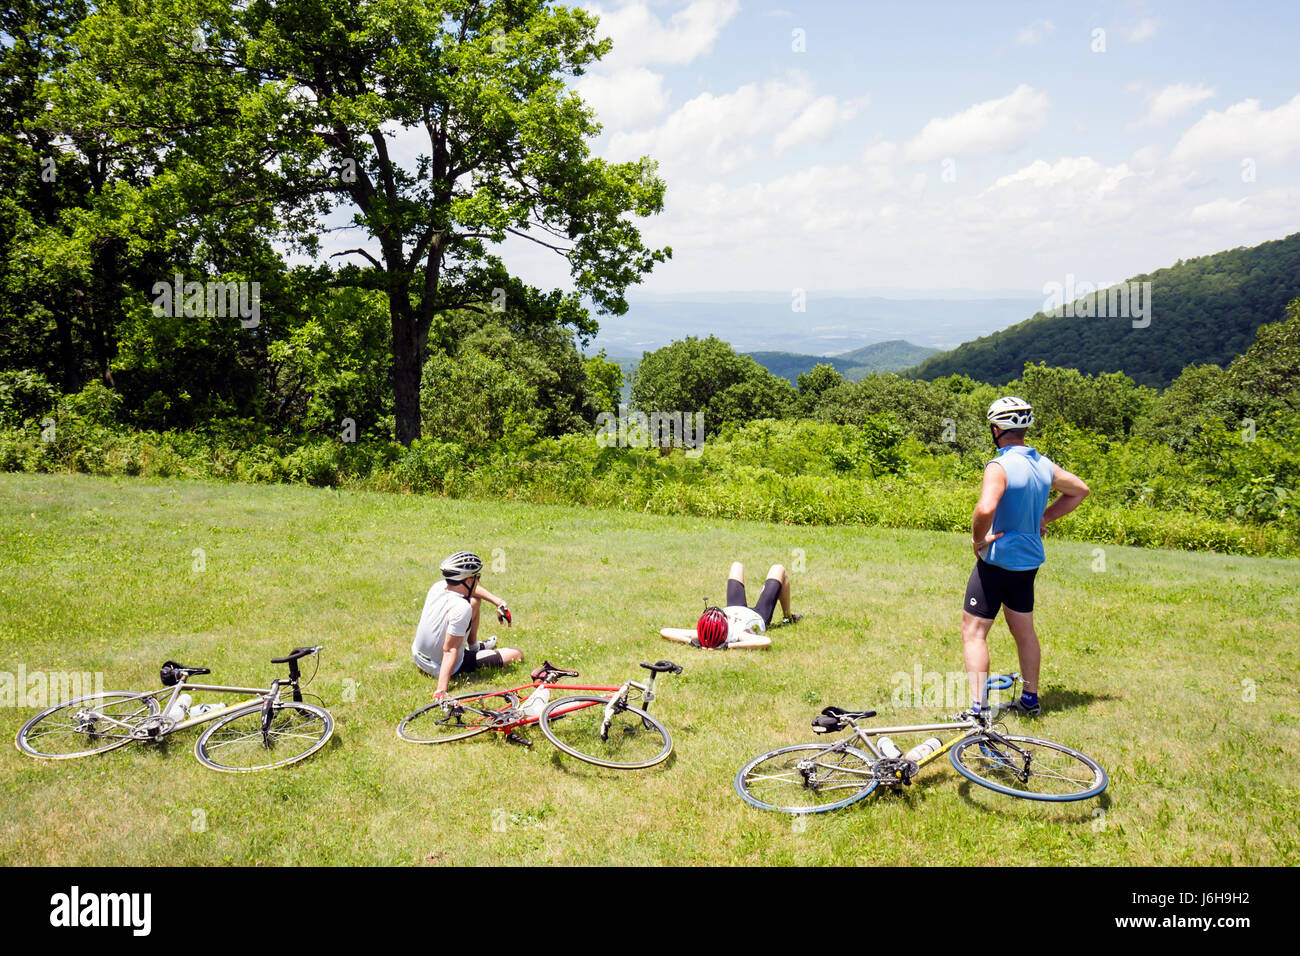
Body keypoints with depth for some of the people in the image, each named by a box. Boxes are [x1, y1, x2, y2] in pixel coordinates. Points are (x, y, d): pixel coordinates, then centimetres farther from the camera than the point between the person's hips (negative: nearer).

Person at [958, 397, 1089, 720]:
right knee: (1024, 631, 20)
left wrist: (978, 539, -17)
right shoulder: (1043, 464, 4)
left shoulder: (1000, 466, -20)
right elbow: (1080, 490, 19)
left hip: (997, 560, -8)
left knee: (973, 631, -1)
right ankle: (1031, 699, 31)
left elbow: (985, 509, -36)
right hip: (1030, 559, 8)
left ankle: (977, 706, -6)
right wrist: (1044, 517, 15)